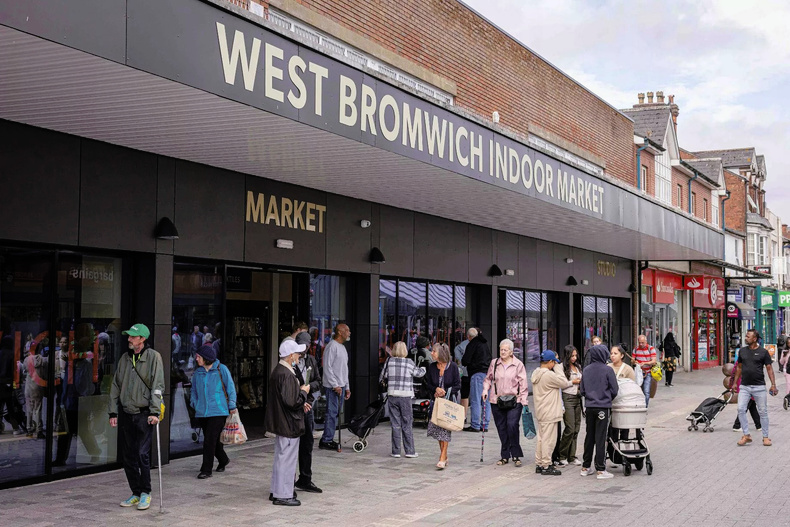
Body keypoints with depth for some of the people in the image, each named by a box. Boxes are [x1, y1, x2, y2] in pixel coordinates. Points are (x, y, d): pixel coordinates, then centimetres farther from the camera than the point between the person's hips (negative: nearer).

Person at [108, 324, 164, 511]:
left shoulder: (153, 357, -5)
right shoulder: (125, 358, 11)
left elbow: (158, 385, -9)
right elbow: (116, 386, 15)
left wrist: (154, 411, -16)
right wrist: (113, 412, 9)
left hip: (143, 413, -6)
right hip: (125, 413, 6)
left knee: (142, 454, -8)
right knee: (127, 457, 8)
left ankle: (145, 493, 6)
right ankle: (136, 493, 19)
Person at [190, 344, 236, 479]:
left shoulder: (221, 369, -3)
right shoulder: (197, 372, 9)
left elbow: (230, 387, 2)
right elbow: (194, 390, 21)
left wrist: (232, 406, -1)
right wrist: (195, 403, 7)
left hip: (218, 411, -5)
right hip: (202, 412, 5)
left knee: (210, 440, -11)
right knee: (213, 440, 14)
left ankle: (206, 470, -5)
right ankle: (223, 460, 38)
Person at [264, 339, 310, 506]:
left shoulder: (277, 371, 10)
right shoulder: (286, 375, -23)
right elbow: (291, 401, -27)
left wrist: (301, 403, 17)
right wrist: (304, 392, -11)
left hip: (280, 423, 11)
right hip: (288, 424, -11)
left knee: (280, 457, 19)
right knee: (287, 459, -2)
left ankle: (276, 491, 28)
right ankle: (283, 495, 4)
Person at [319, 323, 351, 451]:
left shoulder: (342, 347, 19)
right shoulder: (332, 346, -11)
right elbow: (327, 367, -16)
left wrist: (347, 387, 20)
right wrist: (335, 385, -19)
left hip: (341, 386, 9)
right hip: (332, 387, -9)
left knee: (336, 413, 10)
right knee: (332, 413, -9)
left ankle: (328, 439, 15)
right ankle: (326, 441, -5)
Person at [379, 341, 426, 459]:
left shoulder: (389, 361, -1)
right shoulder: (409, 362, -6)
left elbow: (382, 377, 5)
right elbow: (418, 373, 7)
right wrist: (423, 368, 29)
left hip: (392, 396, 1)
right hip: (405, 397, -1)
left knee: (395, 424, 6)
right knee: (407, 424, 6)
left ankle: (396, 451, 8)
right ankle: (410, 451, 7)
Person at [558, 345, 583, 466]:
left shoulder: (578, 367, 18)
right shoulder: (562, 367, -5)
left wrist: (581, 382, 9)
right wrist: (572, 382, -9)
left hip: (577, 398, 7)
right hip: (567, 398, -7)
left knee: (576, 428, 4)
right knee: (570, 428, -10)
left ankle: (572, 456, 9)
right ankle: (562, 456, 1)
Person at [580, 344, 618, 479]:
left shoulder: (586, 370, 3)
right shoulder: (608, 370, -10)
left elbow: (582, 390, 8)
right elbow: (614, 390, -5)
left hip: (589, 407, 4)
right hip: (603, 407, -4)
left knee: (589, 436, 13)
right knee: (601, 438, -1)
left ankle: (585, 467, 19)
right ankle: (601, 470, 1)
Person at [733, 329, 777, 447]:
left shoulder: (763, 352, -2)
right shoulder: (742, 351, 8)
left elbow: (769, 368, -1)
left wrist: (773, 385, -7)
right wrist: (735, 382, 16)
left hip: (759, 387, -3)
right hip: (744, 386, 3)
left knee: (763, 412, 4)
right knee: (741, 409, -8)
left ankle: (765, 437, 15)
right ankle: (746, 435, 1)